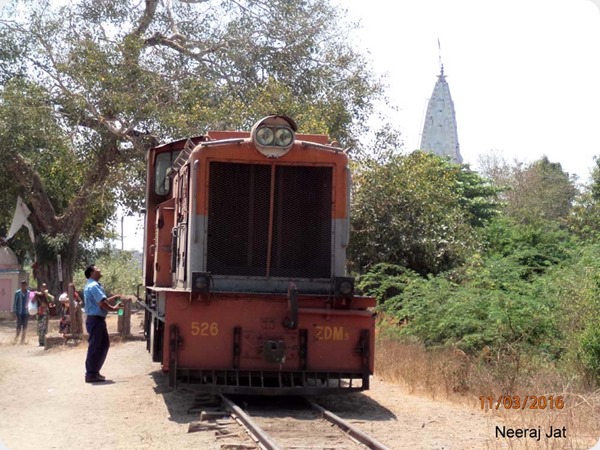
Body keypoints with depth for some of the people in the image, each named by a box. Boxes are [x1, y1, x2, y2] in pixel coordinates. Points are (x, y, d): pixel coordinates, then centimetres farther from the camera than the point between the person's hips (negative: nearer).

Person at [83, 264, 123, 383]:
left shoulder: (93, 285, 18)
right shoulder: (93, 286, -17)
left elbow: (102, 301, 21)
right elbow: (102, 303, -21)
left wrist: (114, 298, 13)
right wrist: (113, 308, -6)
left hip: (98, 320, 11)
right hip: (95, 320, -11)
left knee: (104, 344, 16)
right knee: (95, 346, -5)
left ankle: (94, 371, 23)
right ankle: (91, 374, 1)